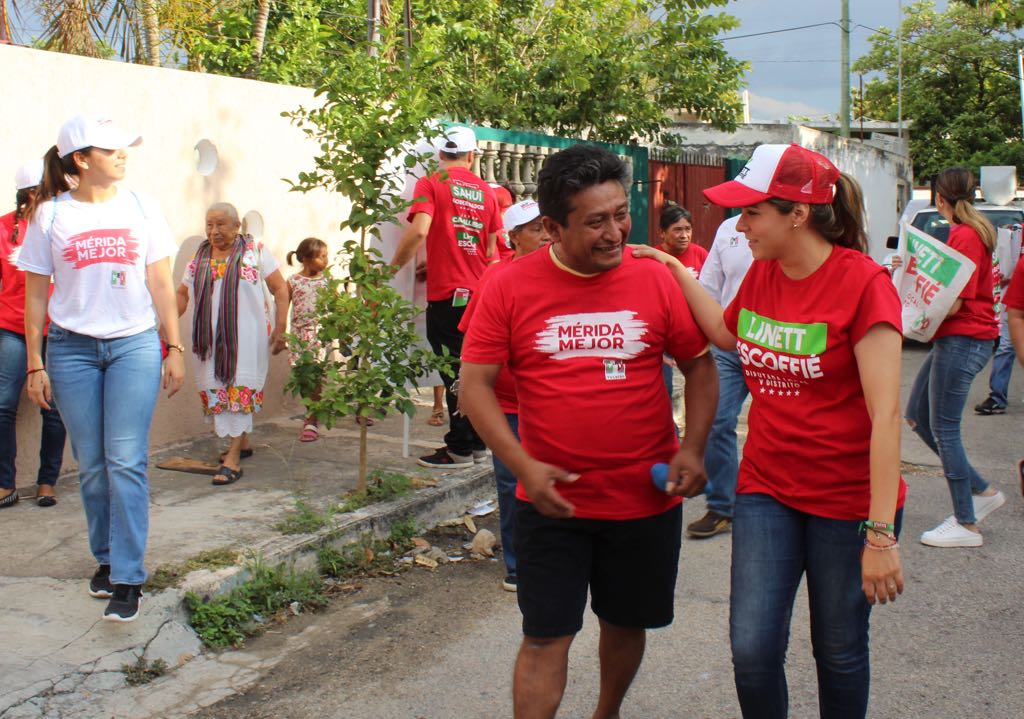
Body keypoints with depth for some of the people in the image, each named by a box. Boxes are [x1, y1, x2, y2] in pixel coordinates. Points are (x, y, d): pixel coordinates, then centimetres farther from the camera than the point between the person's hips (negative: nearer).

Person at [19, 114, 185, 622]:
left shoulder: (141, 209, 5)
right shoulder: (49, 215, 2)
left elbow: (161, 285, 8)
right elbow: (36, 295, 5)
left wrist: (175, 349, 5)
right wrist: (34, 364, 1)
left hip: (135, 344, 0)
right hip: (71, 349, 1)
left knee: (126, 462, -8)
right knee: (92, 465, 6)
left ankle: (128, 579, -5)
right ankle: (105, 559, 25)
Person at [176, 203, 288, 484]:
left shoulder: (255, 251, -1)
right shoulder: (199, 256, 10)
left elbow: (280, 289, -1)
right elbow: (182, 294, 13)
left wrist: (280, 329, -8)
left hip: (246, 337, -5)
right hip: (210, 340, 5)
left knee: (241, 390, -7)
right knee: (217, 390, 8)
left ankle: (233, 458, -8)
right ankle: (242, 442, 26)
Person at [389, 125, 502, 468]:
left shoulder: (431, 183, -4)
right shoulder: (486, 191, 11)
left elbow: (419, 231, -18)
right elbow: (491, 251, 13)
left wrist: (395, 266, -6)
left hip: (446, 293, -5)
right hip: (479, 292, 5)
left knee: (454, 372, 0)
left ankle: (460, 449, 5)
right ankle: (477, 443, 22)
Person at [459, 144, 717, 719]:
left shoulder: (657, 280, -5)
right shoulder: (510, 287, -8)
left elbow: (701, 367, 4)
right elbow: (475, 385, -5)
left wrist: (693, 448, -9)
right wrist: (524, 466, -15)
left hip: (647, 498, 2)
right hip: (553, 499, -2)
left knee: (627, 622, 19)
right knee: (546, 637, 2)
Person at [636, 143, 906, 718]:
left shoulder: (863, 282, -17)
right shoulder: (761, 273, 1)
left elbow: (886, 414, -20)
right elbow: (727, 333, 24)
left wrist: (881, 534, -23)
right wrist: (678, 274, 12)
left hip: (848, 498, -5)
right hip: (767, 490, 5)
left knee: (840, 651, 11)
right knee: (752, 649, -1)